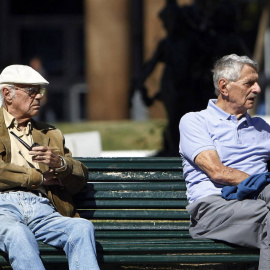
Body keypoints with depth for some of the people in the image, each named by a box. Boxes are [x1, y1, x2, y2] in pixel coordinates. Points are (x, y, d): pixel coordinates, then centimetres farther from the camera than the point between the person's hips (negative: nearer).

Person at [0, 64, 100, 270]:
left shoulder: (50, 135, 32)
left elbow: (80, 180, 23)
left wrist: (59, 163, 1)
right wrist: (38, 178, 5)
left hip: (42, 209, 4)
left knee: (82, 228, -29)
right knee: (18, 234, -40)